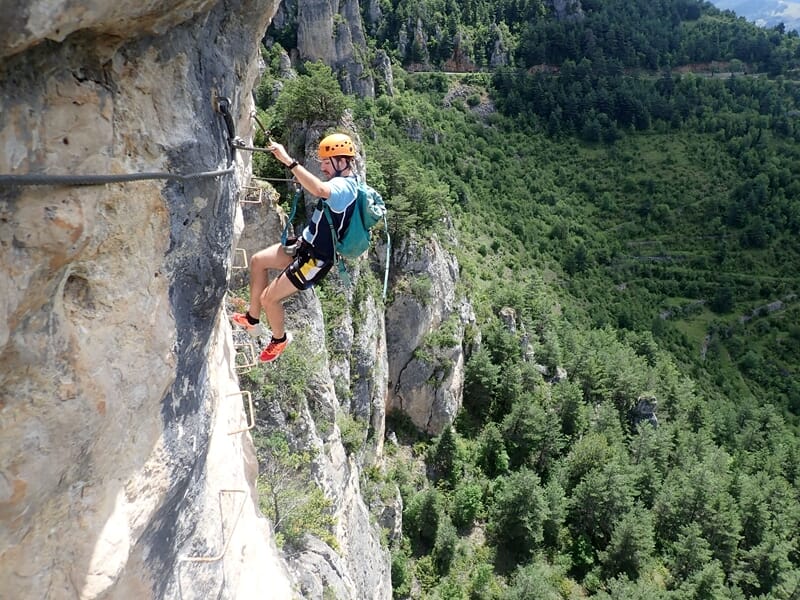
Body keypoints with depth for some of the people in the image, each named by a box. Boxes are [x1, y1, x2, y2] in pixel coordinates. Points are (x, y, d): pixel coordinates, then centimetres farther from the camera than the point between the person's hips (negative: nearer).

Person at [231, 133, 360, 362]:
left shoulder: (344, 186, -25)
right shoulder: (344, 182, 7)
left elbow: (320, 190, -48)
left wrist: (288, 160, -46)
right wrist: (305, 184, 9)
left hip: (315, 259, -11)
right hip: (306, 246, 11)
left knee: (268, 298, -6)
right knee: (257, 261, 15)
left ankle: (279, 339, 24)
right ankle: (252, 319, 27)